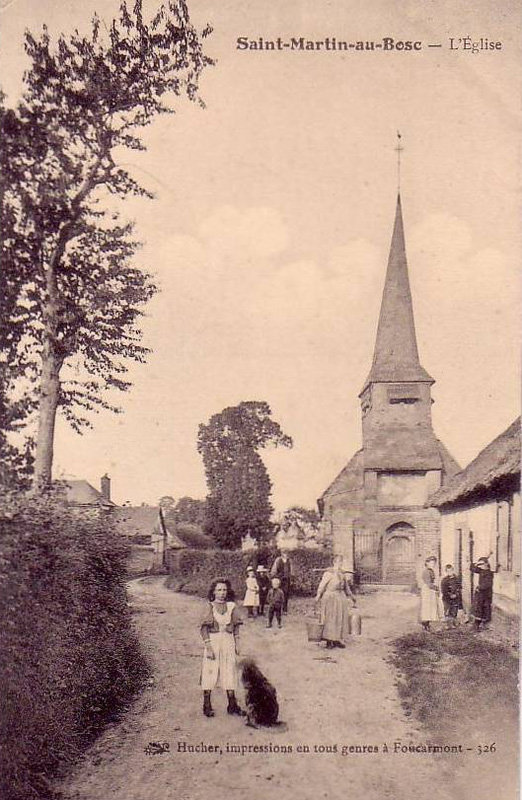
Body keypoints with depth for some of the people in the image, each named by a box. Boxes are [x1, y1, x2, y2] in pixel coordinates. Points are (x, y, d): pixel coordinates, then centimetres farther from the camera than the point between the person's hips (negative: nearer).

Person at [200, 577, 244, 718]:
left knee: (230, 673, 7)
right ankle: (207, 706, 11)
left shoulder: (231, 606, 4)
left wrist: (237, 644, 8)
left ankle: (232, 706, 15)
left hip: (228, 643, 3)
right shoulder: (210, 606, -7)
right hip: (213, 642, -3)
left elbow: (236, 626, 12)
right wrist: (208, 647, -15)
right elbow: (204, 628, -9)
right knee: (210, 673, 1)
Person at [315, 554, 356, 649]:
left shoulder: (342, 573, 10)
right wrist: (318, 595, -29)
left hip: (341, 598, 7)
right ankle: (329, 641, 1)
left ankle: (337, 640, 15)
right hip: (330, 597, -7)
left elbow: (346, 586, 20)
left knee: (340, 619, 7)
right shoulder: (329, 573, -11)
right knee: (330, 619, -5)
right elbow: (322, 584, -18)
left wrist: (351, 597, 25)